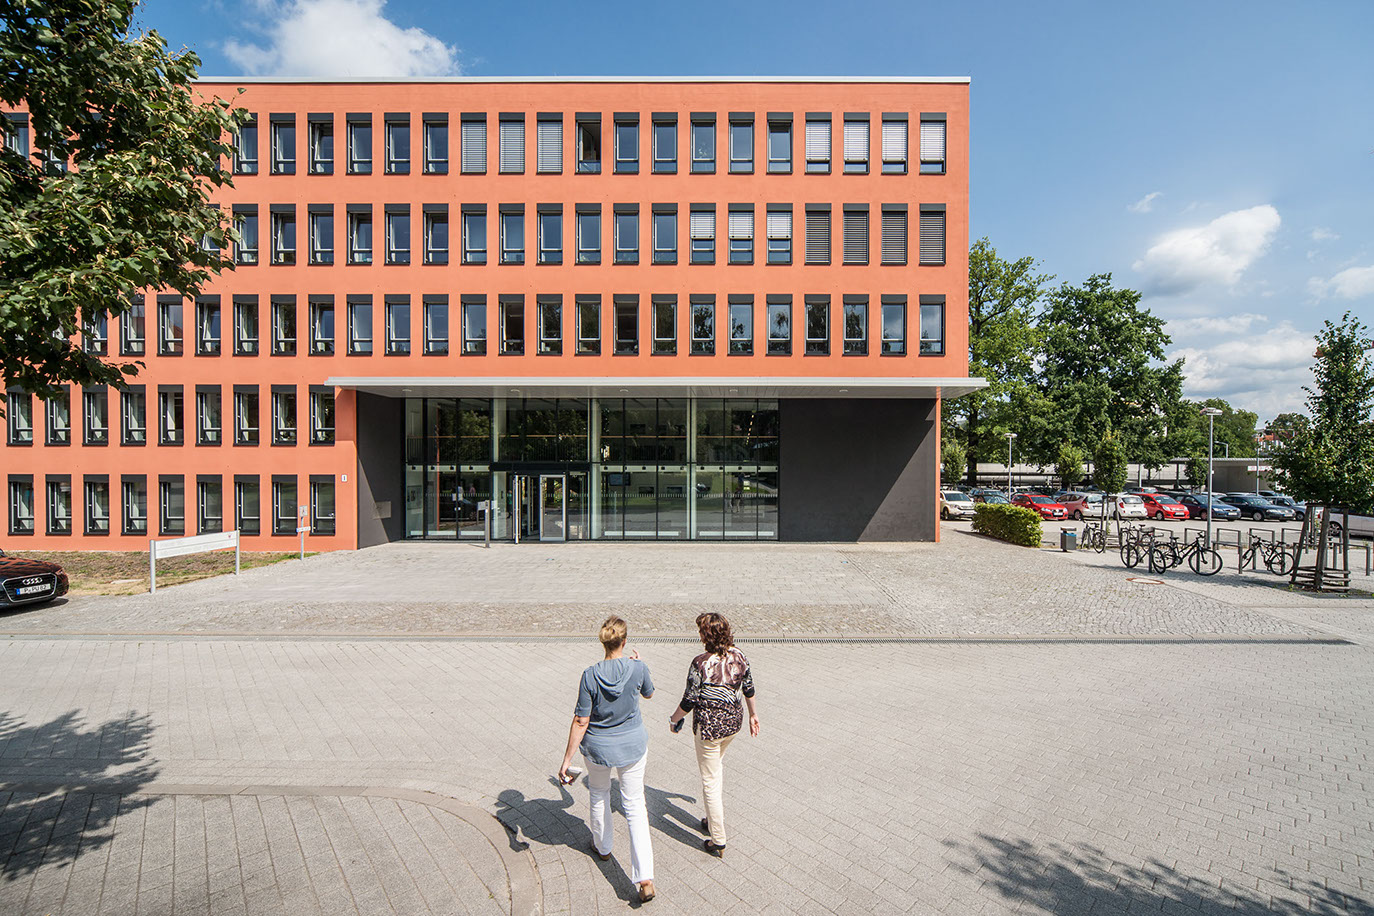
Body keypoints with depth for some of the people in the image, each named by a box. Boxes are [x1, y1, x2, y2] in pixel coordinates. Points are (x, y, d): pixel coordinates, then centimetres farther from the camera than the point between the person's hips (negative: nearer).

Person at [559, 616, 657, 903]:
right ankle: (645, 879, 7)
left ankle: (602, 846, 50)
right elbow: (648, 693, 5)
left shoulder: (590, 675, -22)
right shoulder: (638, 668, -18)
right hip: (633, 745, 1)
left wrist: (566, 760, -7)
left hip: (598, 747, 0)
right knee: (635, 806, 12)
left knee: (599, 795, 28)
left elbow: (581, 721, -17)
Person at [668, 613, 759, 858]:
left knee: (710, 781, 11)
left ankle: (718, 842, 23)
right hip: (733, 722, 7)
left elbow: (689, 701, -18)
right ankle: (714, 820, 44)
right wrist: (753, 714, 21)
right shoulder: (739, 656, -7)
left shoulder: (701, 663, -25)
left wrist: (675, 718, 1)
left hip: (709, 727, -6)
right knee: (716, 766, 29)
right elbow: (749, 689, 5)